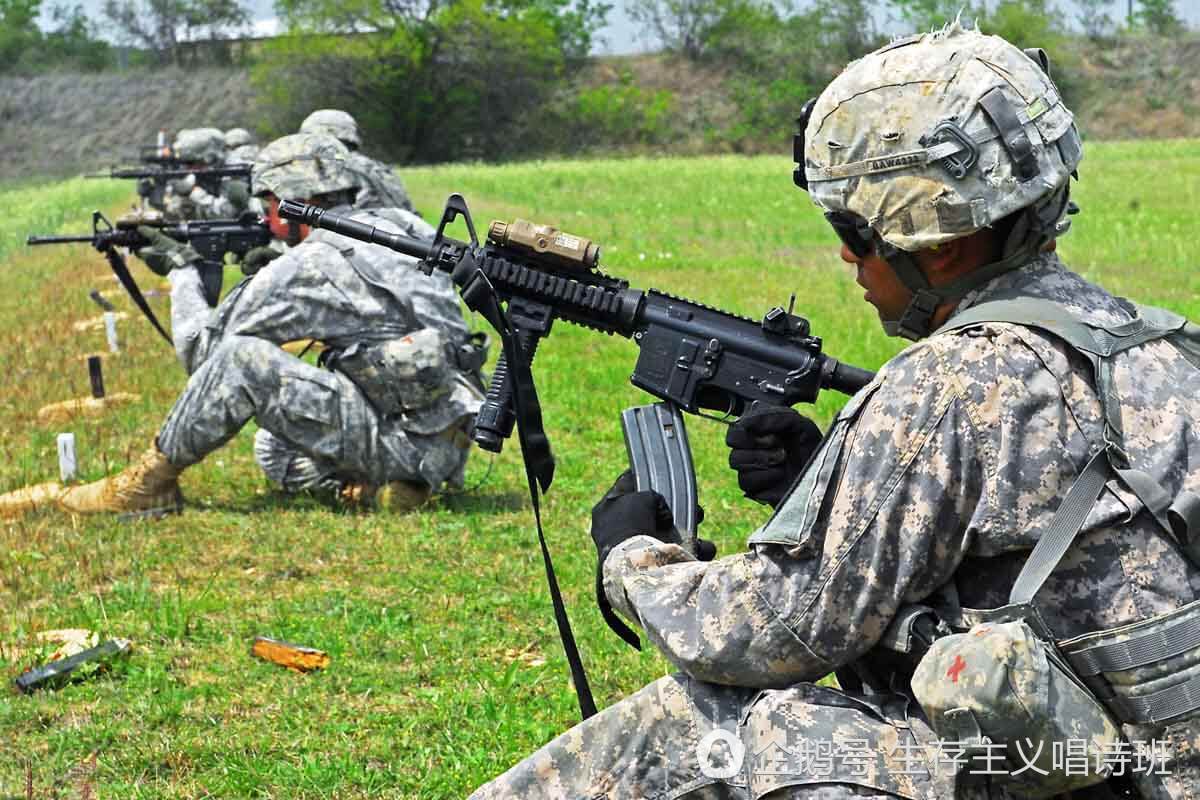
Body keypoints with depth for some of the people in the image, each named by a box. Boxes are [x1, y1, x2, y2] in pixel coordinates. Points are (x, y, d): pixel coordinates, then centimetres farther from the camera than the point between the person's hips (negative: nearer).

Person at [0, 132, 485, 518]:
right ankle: (370, 487, 5)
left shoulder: (305, 264, -9)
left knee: (241, 357, -14)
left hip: (404, 444, -9)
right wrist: (262, 270, 25)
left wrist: (183, 271, 16)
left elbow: (200, 349, 0)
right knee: (275, 450, 27)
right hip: (448, 446, 9)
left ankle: (147, 486, -1)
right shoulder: (399, 226, 14)